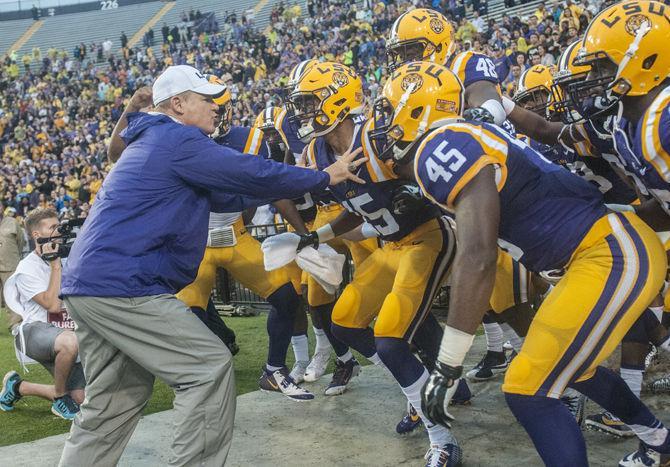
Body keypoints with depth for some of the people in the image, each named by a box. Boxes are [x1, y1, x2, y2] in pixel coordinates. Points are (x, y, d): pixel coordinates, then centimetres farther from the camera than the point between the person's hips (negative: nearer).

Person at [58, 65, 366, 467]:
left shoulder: (151, 144, 24)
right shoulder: (179, 140, -8)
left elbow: (229, 196, 26)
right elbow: (253, 175, -7)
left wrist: (286, 185, 25)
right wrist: (325, 177, 5)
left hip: (88, 283, 10)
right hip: (122, 286, -10)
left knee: (116, 403, 17)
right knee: (210, 367, -5)